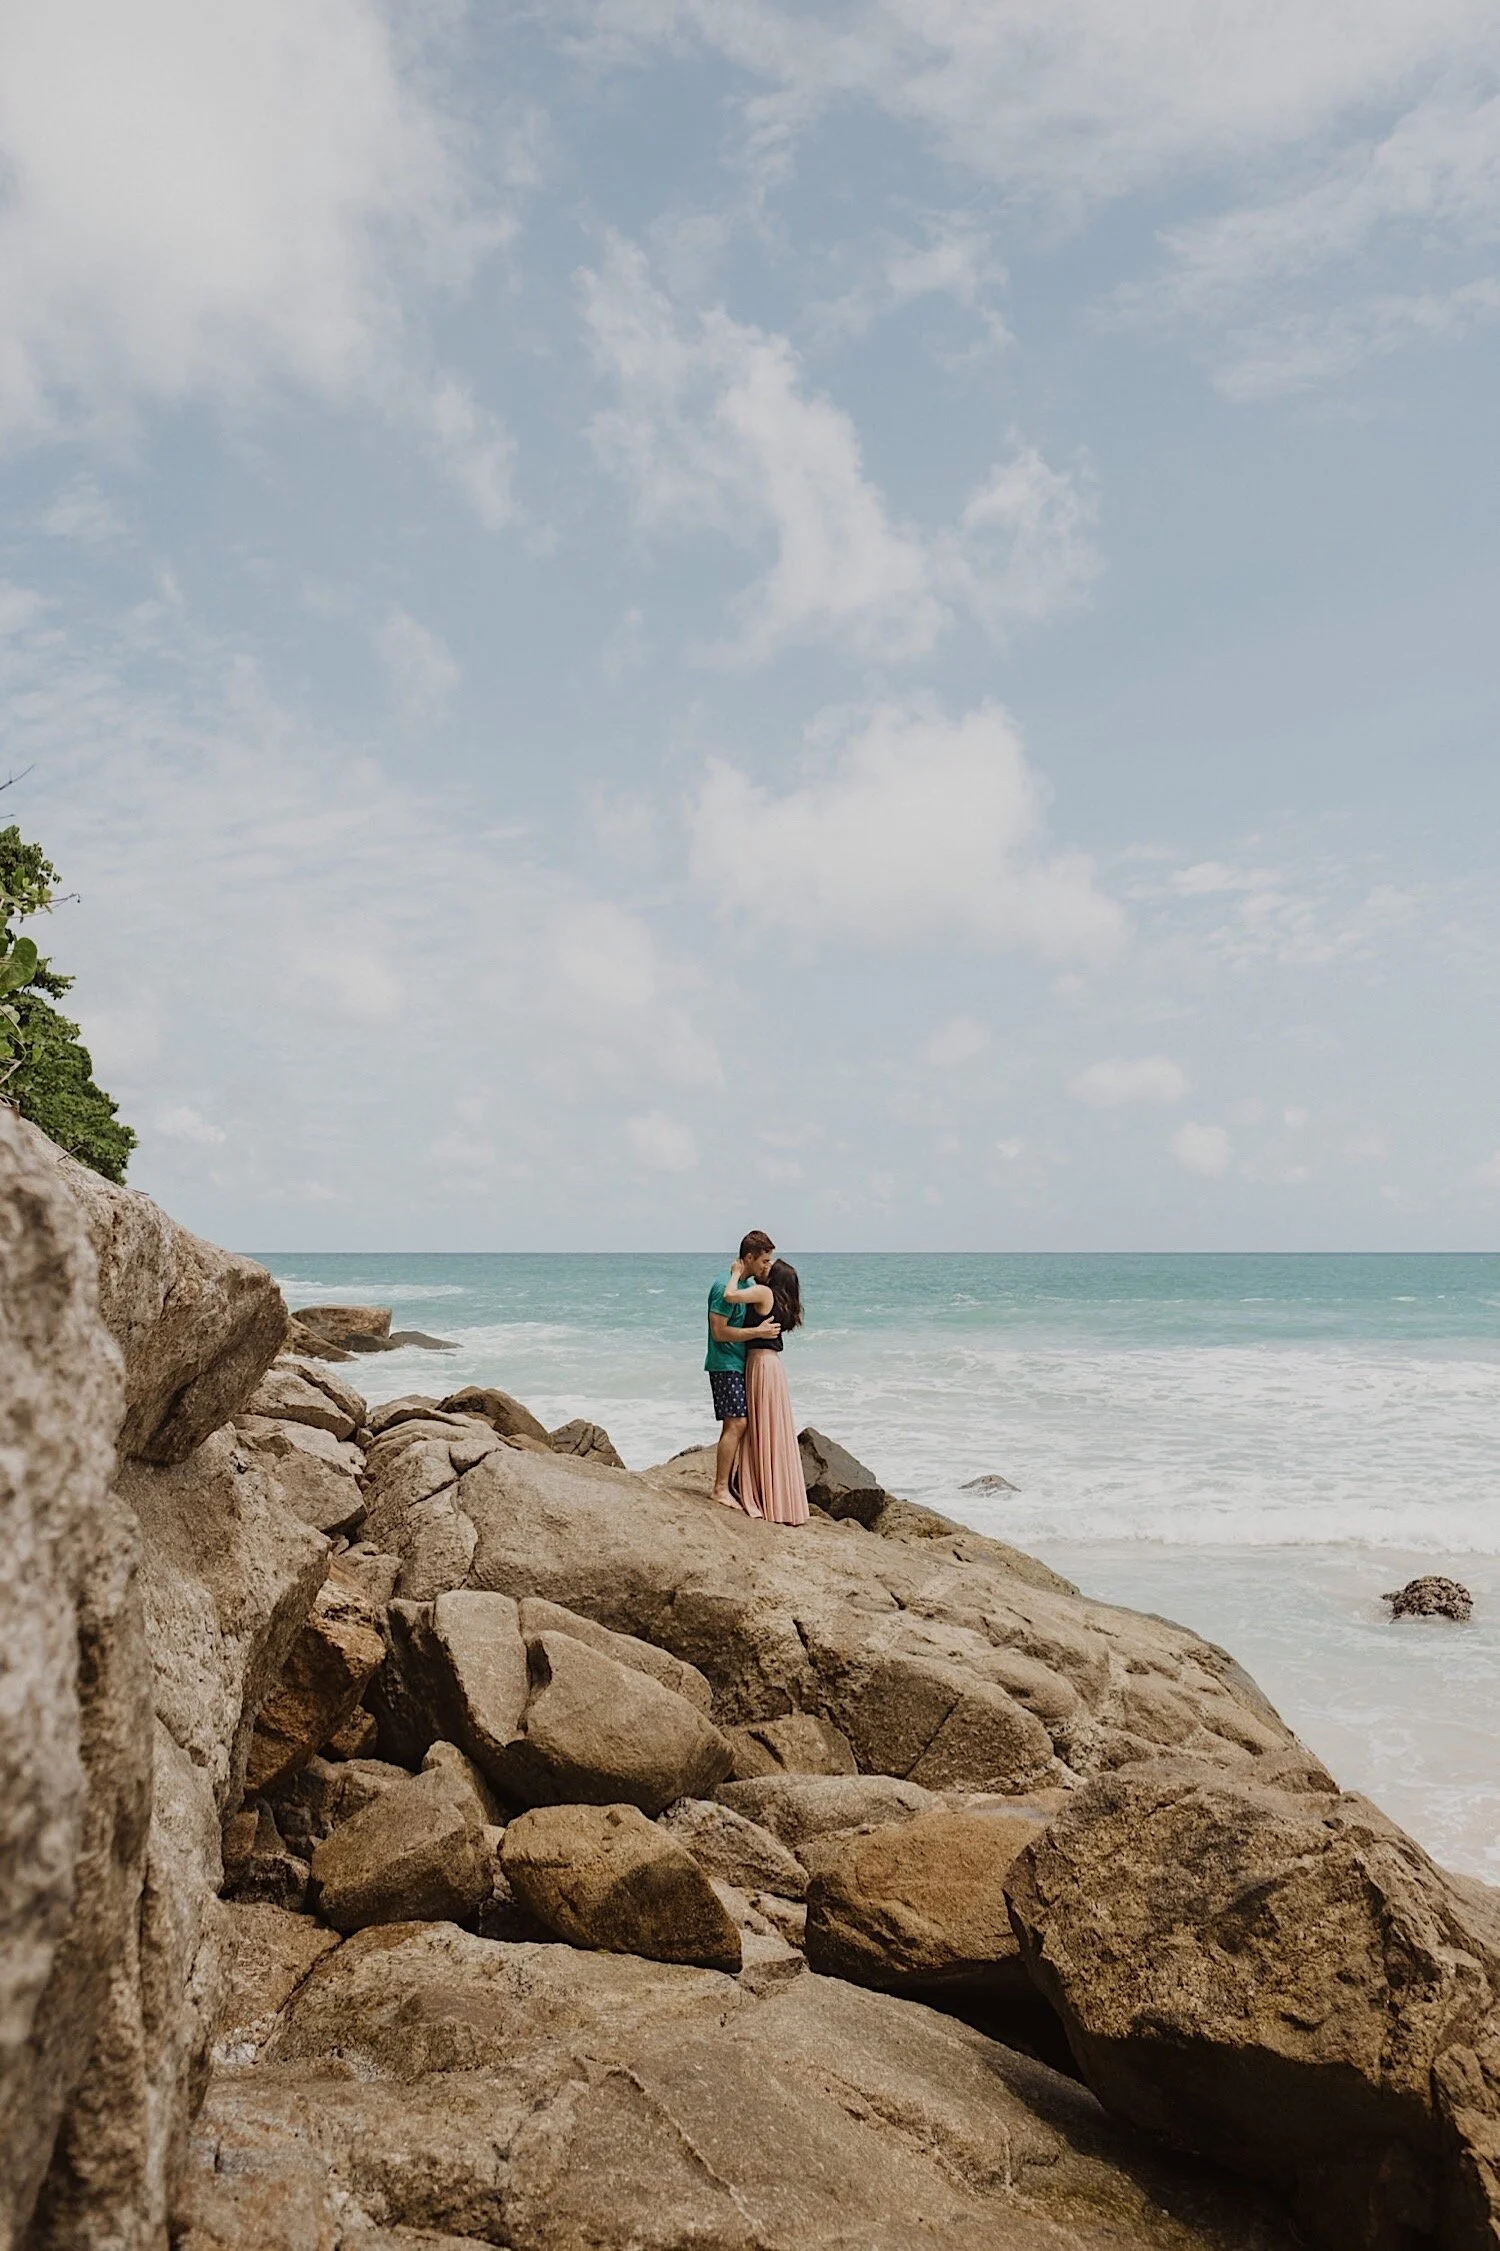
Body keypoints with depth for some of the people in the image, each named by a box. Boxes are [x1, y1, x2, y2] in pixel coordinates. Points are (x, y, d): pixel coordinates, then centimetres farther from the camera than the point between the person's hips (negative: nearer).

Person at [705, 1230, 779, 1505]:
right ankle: (720, 1489, -10)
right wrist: (758, 1331, -18)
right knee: (736, 1424, -13)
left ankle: (726, 1485, 15)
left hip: (738, 1364, 10)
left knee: (733, 1425, 10)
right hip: (725, 1365, -10)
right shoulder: (725, 1285, -17)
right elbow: (719, 1332, -20)